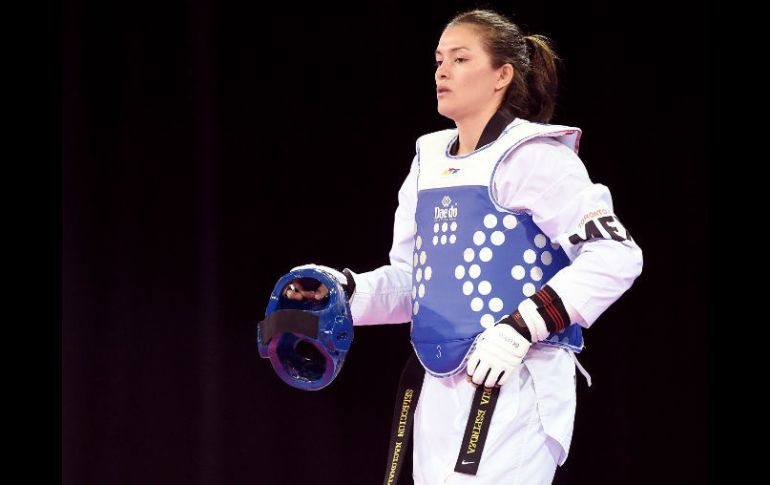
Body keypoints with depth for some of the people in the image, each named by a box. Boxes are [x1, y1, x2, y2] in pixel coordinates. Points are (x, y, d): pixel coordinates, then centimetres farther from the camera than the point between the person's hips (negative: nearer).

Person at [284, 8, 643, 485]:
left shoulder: (531, 156, -8)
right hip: (441, 389, 7)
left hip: (516, 387, -7)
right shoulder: (429, 161, 14)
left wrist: (521, 329, -21)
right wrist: (344, 290, -1)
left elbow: (616, 255, -15)